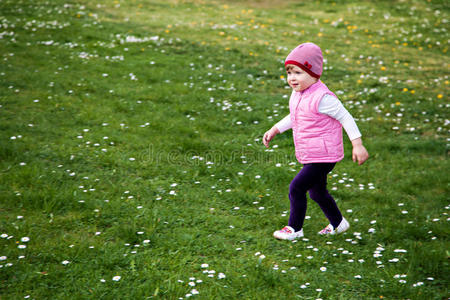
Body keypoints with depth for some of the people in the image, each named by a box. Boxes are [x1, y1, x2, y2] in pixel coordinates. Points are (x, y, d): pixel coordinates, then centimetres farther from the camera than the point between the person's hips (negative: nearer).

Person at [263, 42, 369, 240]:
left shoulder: (322, 98, -22)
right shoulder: (297, 94, 5)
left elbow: (345, 117, -18)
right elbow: (293, 118, 23)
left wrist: (357, 145, -20)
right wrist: (274, 130, 17)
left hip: (323, 157, -9)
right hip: (309, 157, 10)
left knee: (296, 187, -10)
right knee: (317, 192, 22)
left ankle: (295, 228, 6)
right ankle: (338, 223, 41)